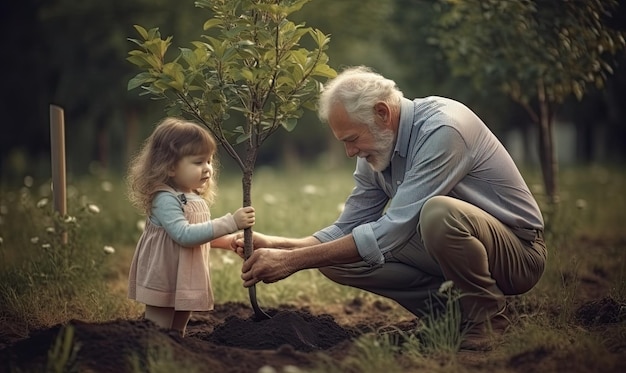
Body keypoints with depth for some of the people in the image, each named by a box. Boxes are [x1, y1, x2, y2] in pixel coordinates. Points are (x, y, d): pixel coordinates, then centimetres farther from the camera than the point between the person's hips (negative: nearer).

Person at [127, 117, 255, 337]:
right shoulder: (165, 199, -20)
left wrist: (228, 241, 7)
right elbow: (183, 234, -30)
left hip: (186, 284, 9)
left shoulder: (197, 199, 9)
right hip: (164, 284, -9)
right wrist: (230, 223, -32)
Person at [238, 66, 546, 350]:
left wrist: (294, 261, -29)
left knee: (438, 212, -38)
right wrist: (274, 245, -12)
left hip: (518, 251, -7)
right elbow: (346, 231, 5)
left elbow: (393, 231, -31)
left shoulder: (442, 129, -27)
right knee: (336, 255, -8)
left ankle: (487, 315, -13)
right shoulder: (374, 152, 0)